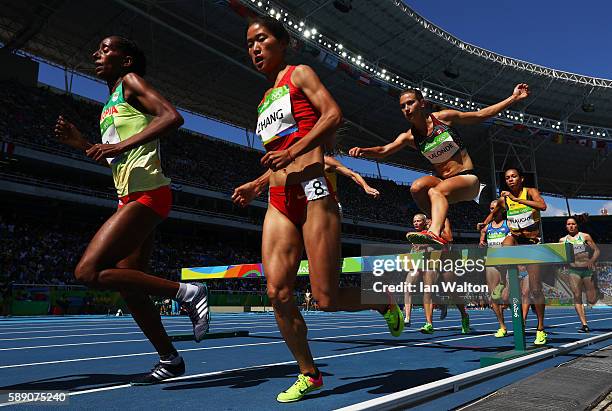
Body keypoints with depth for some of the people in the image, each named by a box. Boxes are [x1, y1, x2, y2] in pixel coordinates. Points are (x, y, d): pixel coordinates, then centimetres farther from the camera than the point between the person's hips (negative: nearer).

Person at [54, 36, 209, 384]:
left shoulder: (131, 81, 1)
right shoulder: (112, 103, 26)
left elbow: (173, 117, -18)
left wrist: (121, 145, -23)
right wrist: (81, 143, 19)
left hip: (147, 194, -10)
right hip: (131, 197, 10)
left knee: (89, 271, -17)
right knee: (128, 286, 8)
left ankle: (186, 292, -14)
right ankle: (170, 360, 17)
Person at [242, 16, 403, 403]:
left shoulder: (300, 74, 7)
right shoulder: (265, 100, 25)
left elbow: (333, 114, -10)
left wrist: (293, 152, -17)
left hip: (313, 192, -6)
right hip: (279, 202, 7)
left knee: (326, 298, -7)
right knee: (278, 292, -6)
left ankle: (386, 303, 24)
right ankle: (309, 374, 12)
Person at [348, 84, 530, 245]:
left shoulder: (444, 117, -5)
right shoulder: (409, 137, 1)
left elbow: (482, 114, 4)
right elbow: (384, 151, -11)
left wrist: (513, 98, 1)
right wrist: (363, 151, -31)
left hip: (467, 179, -4)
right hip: (441, 180, 4)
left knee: (436, 191, -34)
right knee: (417, 187, -26)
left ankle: (435, 233, -59)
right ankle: (440, 225, -12)